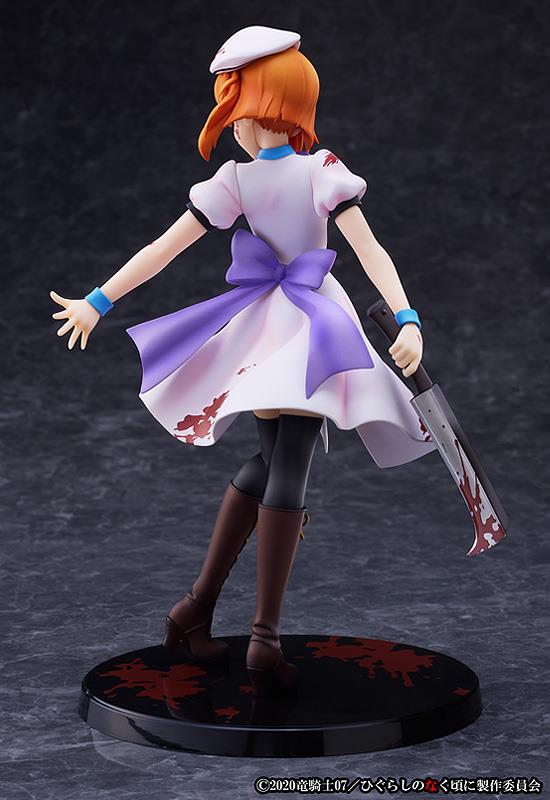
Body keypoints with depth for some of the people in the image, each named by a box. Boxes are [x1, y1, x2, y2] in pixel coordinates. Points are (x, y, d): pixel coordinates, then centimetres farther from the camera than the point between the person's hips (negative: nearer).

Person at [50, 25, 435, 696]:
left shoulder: (233, 182, -3)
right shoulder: (324, 171, -3)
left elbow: (162, 248, -2)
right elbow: (370, 250, -13)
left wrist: (98, 301, 5)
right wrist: (406, 320, -17)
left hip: (260, 329, 2)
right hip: (314, 328, -2)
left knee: (267, 464, 17)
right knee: (287, 473, -5)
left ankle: (197, 609, 20)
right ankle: (265, 637, -8)